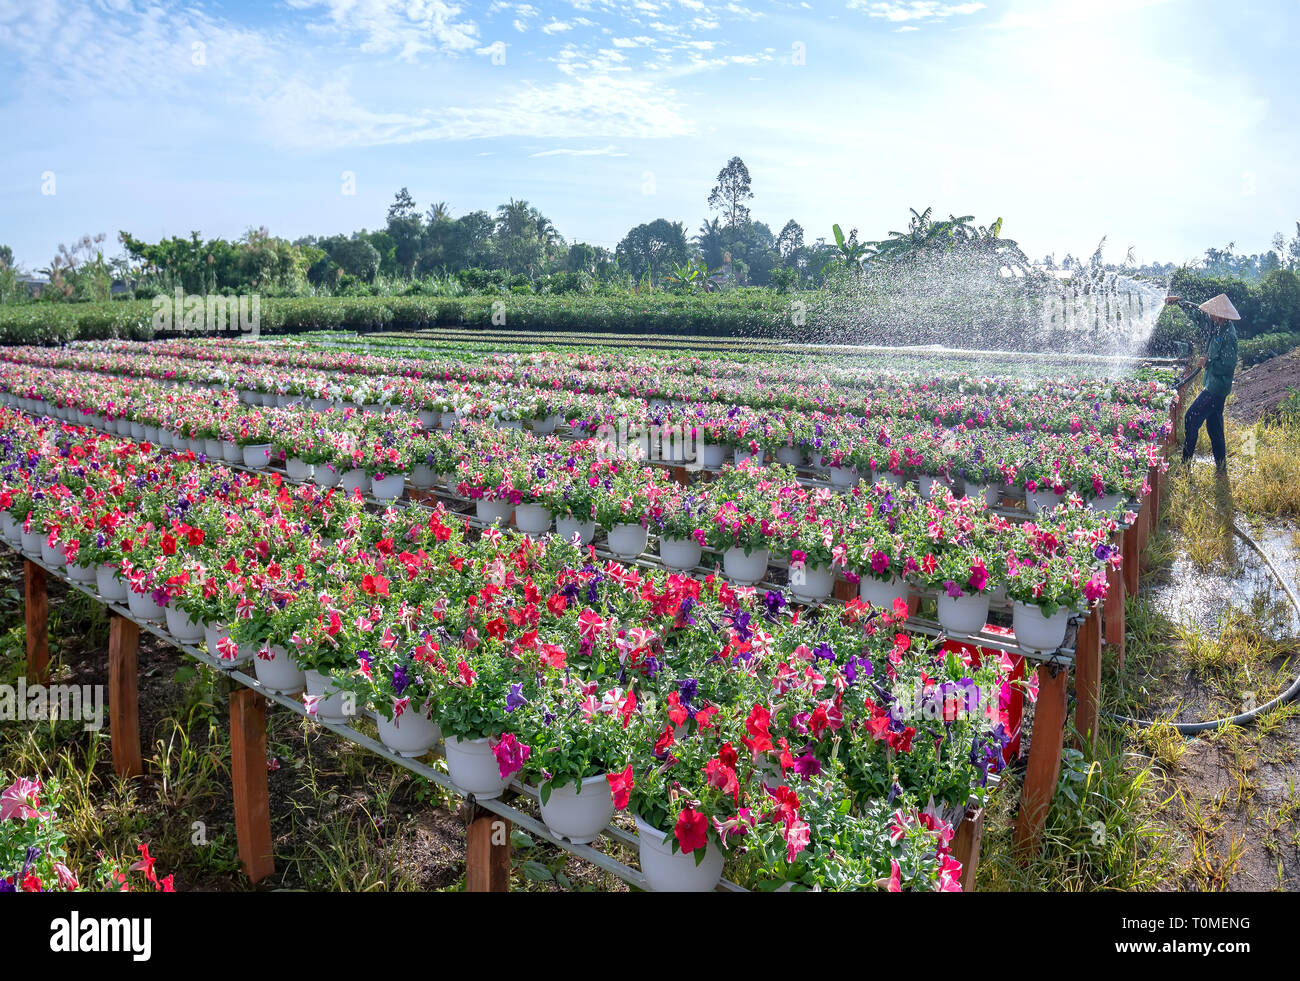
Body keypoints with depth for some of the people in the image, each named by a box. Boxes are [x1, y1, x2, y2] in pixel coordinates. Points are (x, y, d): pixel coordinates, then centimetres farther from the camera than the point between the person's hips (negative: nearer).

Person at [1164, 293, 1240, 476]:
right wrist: (1180, 301, 17)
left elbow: (1227, 366, -23)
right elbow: (1198, 313, 20)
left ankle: (1186, 462, -7)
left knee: (1192, 418, -11)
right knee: (1214, 426, 12)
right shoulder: (1218, 327, 5)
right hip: (1214, 385, 9)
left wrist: (1208, 363, -12)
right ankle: (1221, 468, 19)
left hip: (1217, 387, -9)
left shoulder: (1228, 336, -21)